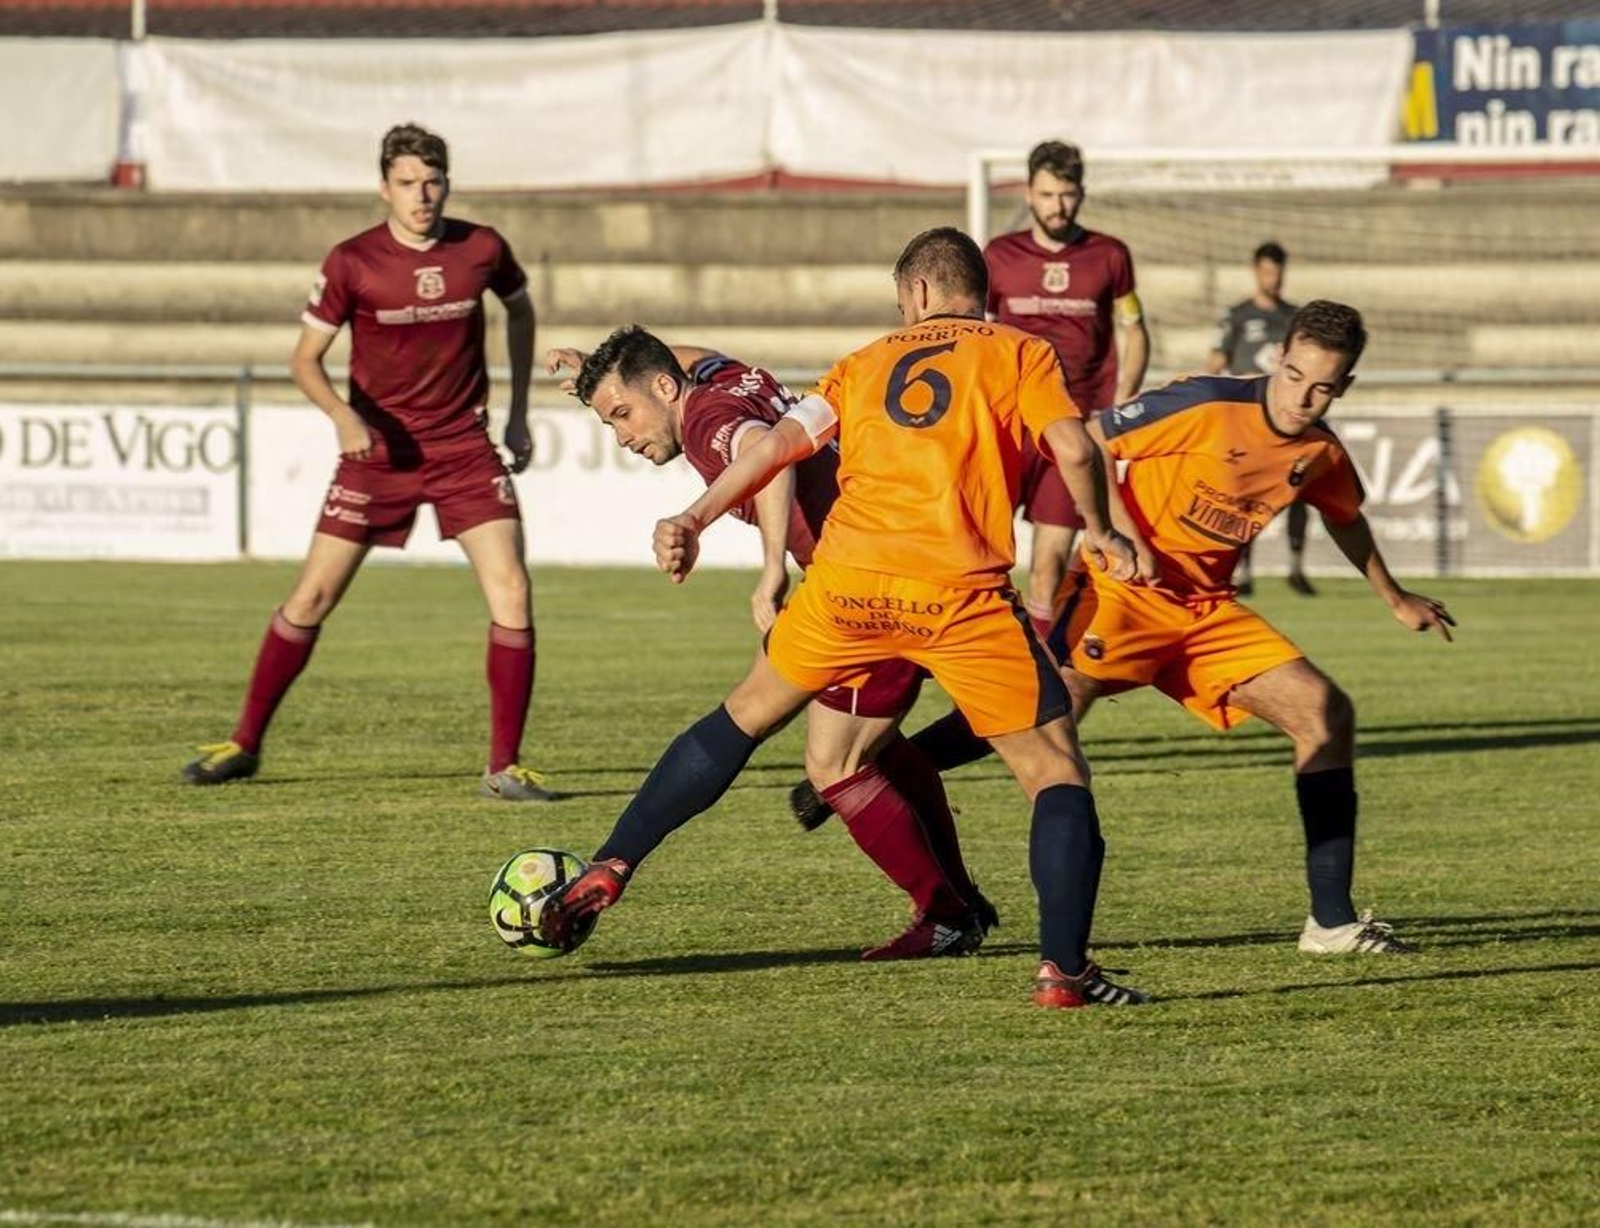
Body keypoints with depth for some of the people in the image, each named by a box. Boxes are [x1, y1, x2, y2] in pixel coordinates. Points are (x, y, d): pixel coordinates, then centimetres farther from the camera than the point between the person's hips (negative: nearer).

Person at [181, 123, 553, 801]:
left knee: (511, 594, -12)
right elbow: (305, 358, -6)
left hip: (464, 448, 1)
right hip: (376, 448, -1)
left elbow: (519, 309, 17)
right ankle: (244, 743, 17)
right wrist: (343, 414, -26)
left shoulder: (482, 250, -4)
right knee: (311, 598, 0)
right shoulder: (352, 262, -11)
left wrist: (518, 412, 16)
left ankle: (504, 768, -4)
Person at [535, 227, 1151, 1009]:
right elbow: (1073, 448, -2)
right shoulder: (1017, 354, 13)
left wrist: (693, 520, 7)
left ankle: (605, 874, 25)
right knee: (1055, 769, 6)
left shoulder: (870, 362, 22)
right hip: (959, 591, -3)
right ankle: (1063, 968, -8)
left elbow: (782, 441, 10)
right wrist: (1098, 532, 13)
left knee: (746, 714, 25)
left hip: (847, 577, 3)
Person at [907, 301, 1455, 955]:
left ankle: (1332, 921, 0)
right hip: (1124, 589, -6)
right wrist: (1117, 530, -22)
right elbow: (1086, 444, -12)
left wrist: (1394, 598, 41)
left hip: (1207, 608, 6)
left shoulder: (1321, 455, 5)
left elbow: (1346, 519, 29)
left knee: (1326, 714, -4)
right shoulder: (1205, 406, -16)